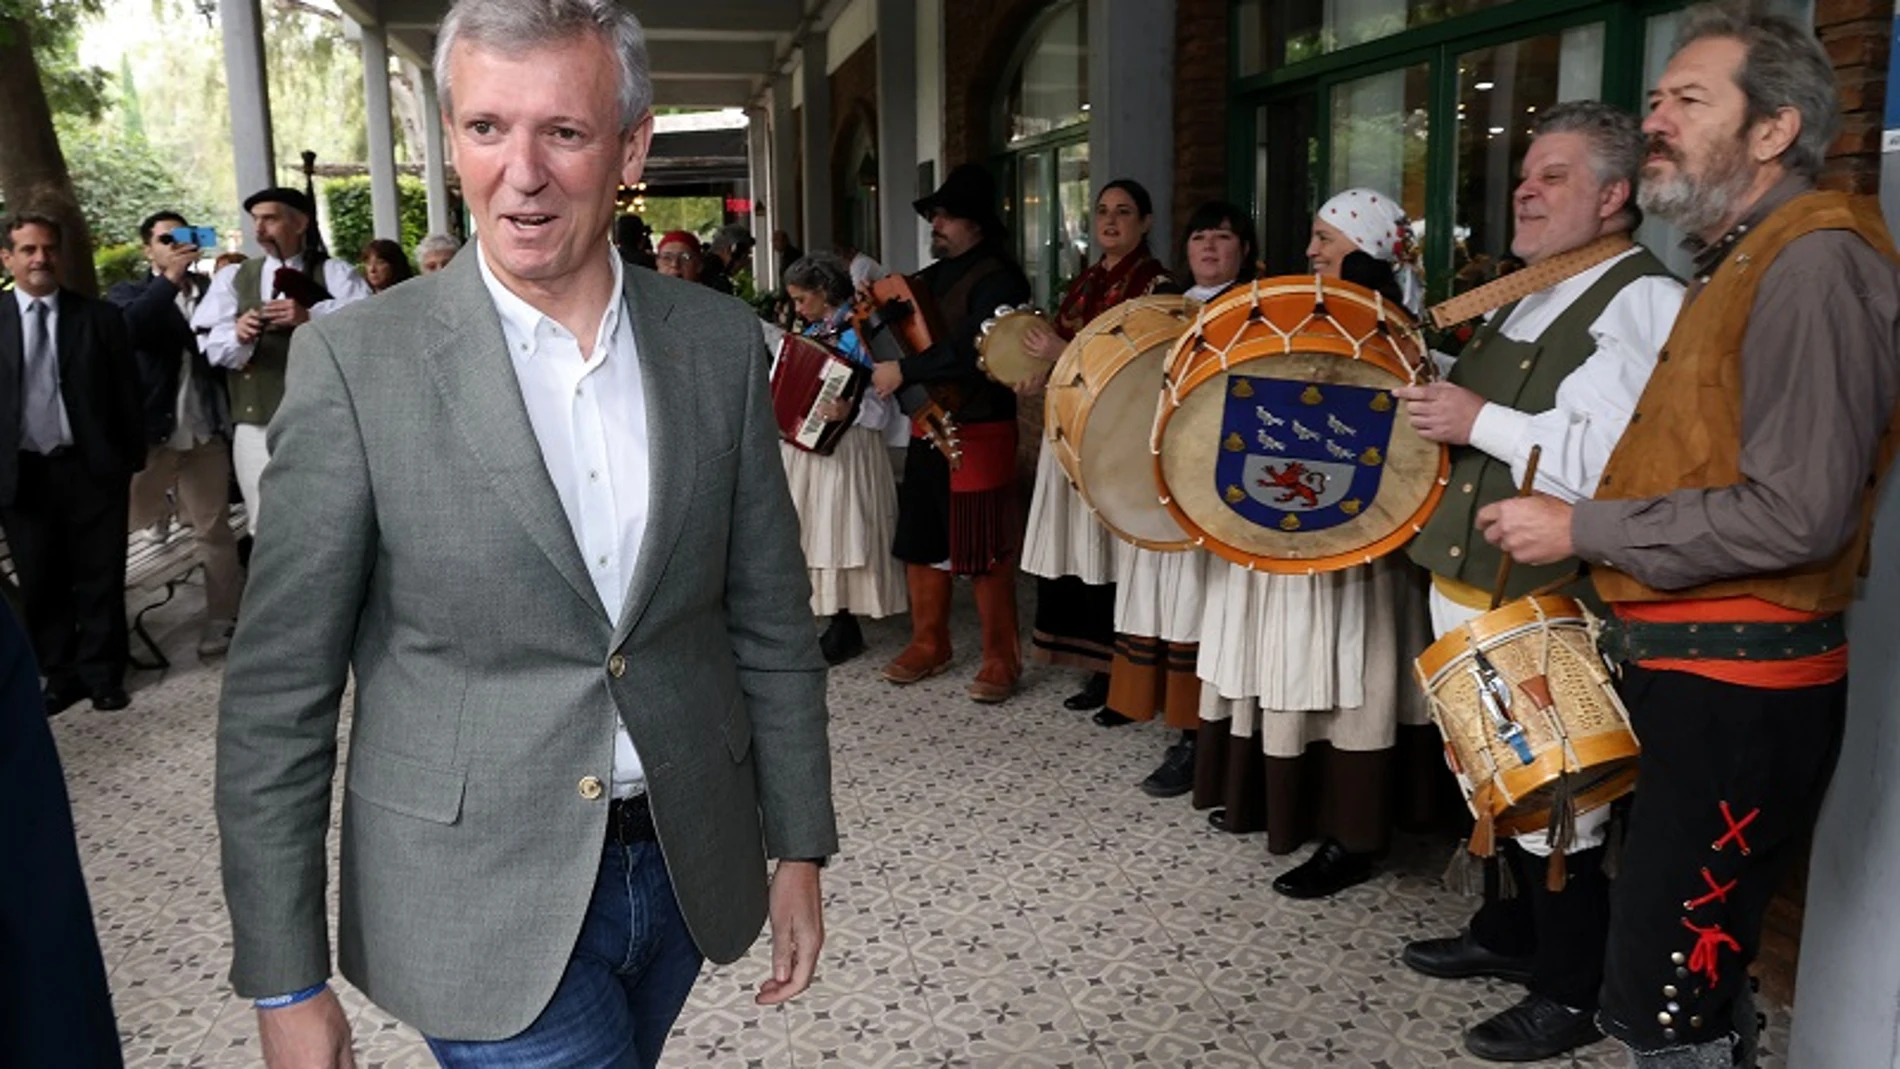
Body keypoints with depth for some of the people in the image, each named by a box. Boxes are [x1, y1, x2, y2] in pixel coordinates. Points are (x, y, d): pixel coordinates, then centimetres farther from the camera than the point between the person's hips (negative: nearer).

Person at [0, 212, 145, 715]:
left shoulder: (99, 316, 2)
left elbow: (126, 394, 3)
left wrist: (133, 459, -1)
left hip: (91, 468, -1)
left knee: (100, 578, 6)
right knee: (40, 584, 10)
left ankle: (103, 674, 18)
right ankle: (61, 675, 22)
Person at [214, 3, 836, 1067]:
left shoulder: (721, 341, -2)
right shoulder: (357, 361, -12)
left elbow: (771, 622, 3)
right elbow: (279, 690, -8)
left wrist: (800, 847, 5)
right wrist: (286, 982, -5)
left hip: (687, 867, 4)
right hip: (482, 902, -3)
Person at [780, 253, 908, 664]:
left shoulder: (860, 332, -10)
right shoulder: (812, 332, 14)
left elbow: (881, 396, -16)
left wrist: (849, 410, -32)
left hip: (842, 447, -8)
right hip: (805, 442, 8)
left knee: (838, 527, -5)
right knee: (813, 532, 9)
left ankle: (844, 627, 4)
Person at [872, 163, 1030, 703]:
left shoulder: (998, 278, -10)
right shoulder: (930, 277, 17)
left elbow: (974, 353, -24)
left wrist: (904, 371, -21)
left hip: (978, 430, -9)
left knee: (985, 549, -4)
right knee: (919, 538, 12)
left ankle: (1001, 658, 7)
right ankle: (929, 643, 26)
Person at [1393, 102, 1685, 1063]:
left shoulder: (1642, 301, -13)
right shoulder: (1520, 298, 16)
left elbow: (1621, 464, -27)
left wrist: (1481, 421, -22)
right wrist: (1436, 405, 12)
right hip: (1468, 587, 9)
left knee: (1555, 804, 2)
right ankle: (1506, 937, 38)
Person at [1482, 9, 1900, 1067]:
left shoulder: (1815, 262, -15)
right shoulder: (1739, 259, 17)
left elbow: (1798, 514, -23)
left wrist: (1581, 528, -16)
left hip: (1740, 689, -10)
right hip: (1697, 669, 10)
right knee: (1700, 974, 21)